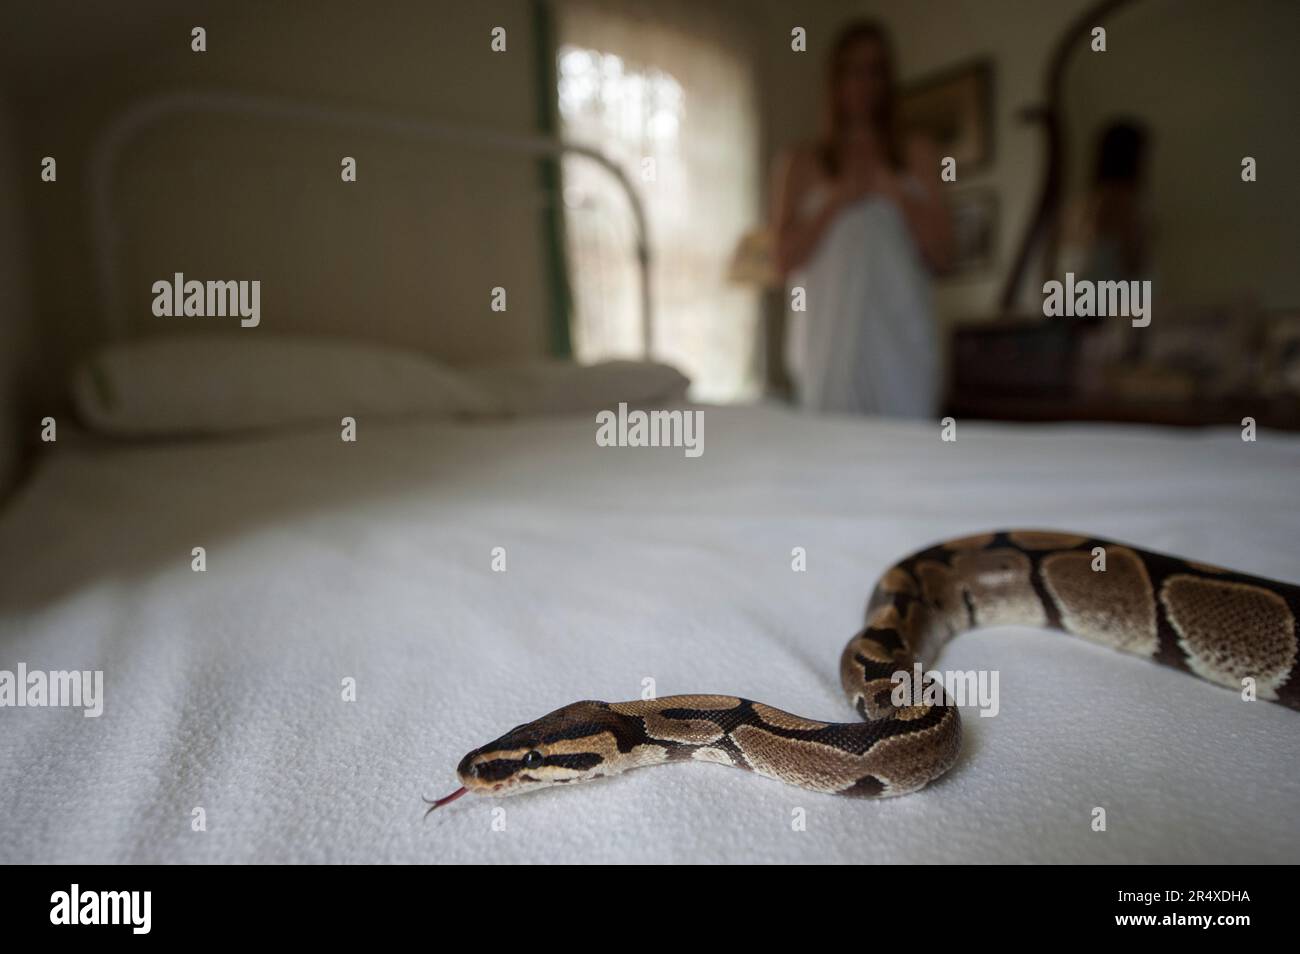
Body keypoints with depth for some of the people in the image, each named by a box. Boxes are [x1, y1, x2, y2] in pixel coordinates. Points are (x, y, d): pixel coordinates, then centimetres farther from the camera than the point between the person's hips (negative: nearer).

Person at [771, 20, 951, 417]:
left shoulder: (918, 156, 14)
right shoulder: (801, 164, 9)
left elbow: (942, 254, 7)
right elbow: (786, 260, 1)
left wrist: (895, 190, -4)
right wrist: (837, 200, -8)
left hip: (900, 341, 2)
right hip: (830, 343, -1)